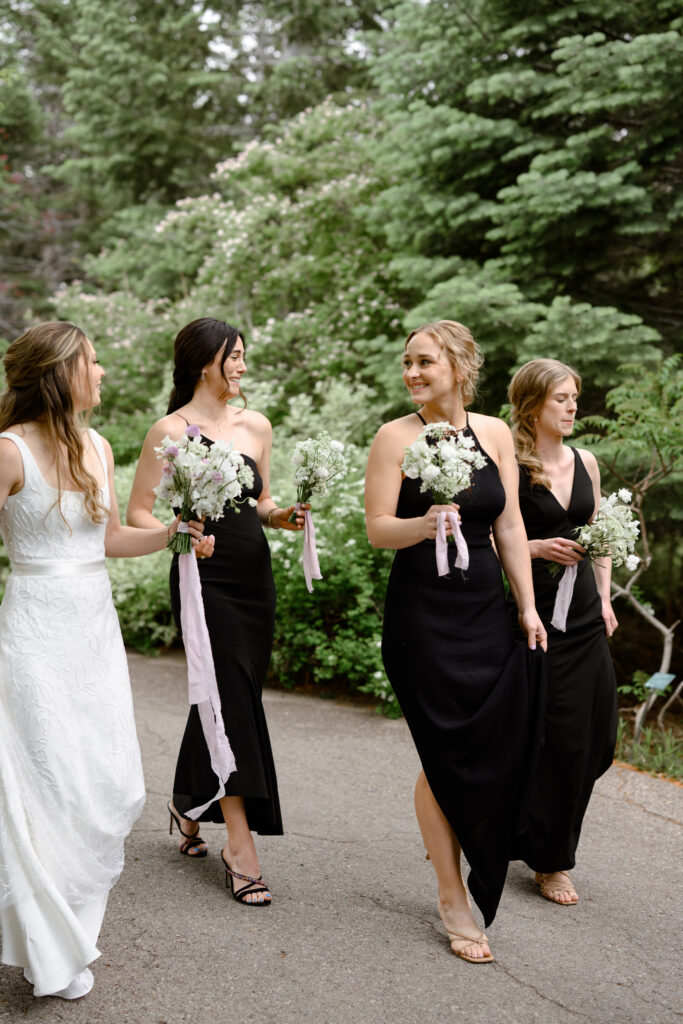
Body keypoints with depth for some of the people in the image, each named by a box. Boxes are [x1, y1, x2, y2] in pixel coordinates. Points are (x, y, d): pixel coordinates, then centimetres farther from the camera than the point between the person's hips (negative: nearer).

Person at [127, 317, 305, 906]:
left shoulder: (256, 426, 10)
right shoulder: (171, 431, -7)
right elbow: (137, 512, -6)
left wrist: (282, 516, -1)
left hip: (255, 576, 6)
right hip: (204, 577, -6)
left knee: (223, 699, 13)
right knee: (234, 702, -8)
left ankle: (189, 804, 36)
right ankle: (240, 845, -1)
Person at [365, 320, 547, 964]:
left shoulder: (495, 434, 6)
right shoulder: (395, 437, -4)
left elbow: (509, 528, 9)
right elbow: (377, 529, -7)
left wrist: (527, 607, 6)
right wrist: (423, 525, -27)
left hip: (486, 610, 4)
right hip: (421, 614, -4)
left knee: (495, 748, 3)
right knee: (445, 753, 0)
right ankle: (453, 903, 13)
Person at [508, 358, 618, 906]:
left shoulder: (586, 462, 10)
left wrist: (605, 599, 10)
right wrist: (536, 548, -19)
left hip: (585, 613, 6)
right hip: (537, 613, -6)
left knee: (598, 737, 8)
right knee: (560, 739, -2)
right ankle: (549, 861, 15)